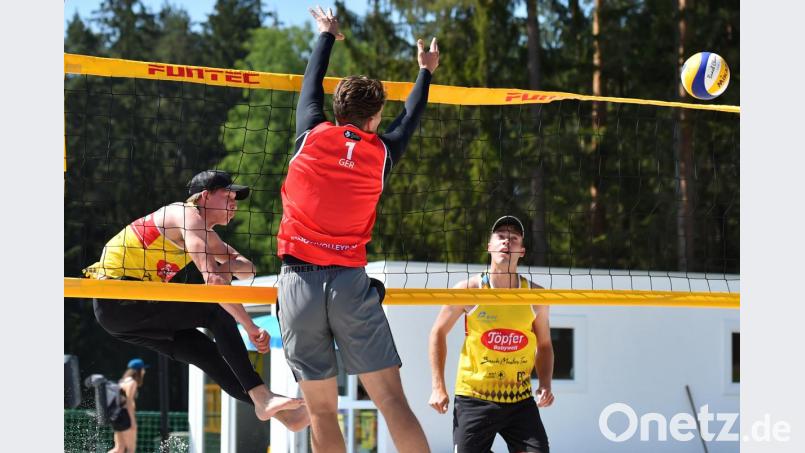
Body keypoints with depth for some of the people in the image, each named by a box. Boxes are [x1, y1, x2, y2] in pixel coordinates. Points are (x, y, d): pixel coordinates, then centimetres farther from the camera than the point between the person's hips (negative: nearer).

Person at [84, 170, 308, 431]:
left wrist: (230, 266, -6)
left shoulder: (204, 231, 20)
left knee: (208, 353, 5)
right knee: (217, 313, -17)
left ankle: (273, 411, 4)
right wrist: (250, 328, -24)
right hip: (116, 298, -10)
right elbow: (212, 279, -23)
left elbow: (248, 269, 19)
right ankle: (261, 397, -23)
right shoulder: (188, 215, -12)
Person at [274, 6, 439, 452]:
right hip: (351, 282, 0)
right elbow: (409, 120, 27)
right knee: (391, 399, -3)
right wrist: (425, 72, 45)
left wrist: (327, 36, 41)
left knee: (322, 409, 1)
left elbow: (311, 85, 24)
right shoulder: (380, 152, 6)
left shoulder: (312, 136, 4)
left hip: (299, 282, 0)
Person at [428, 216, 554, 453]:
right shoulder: (469, 289, -5)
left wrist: (545, 384, -2)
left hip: (520, 400, 2)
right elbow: (438, 332, 5)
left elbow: (544, 345, 14)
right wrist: (438, 387, -1)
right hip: (474, 398, -2)